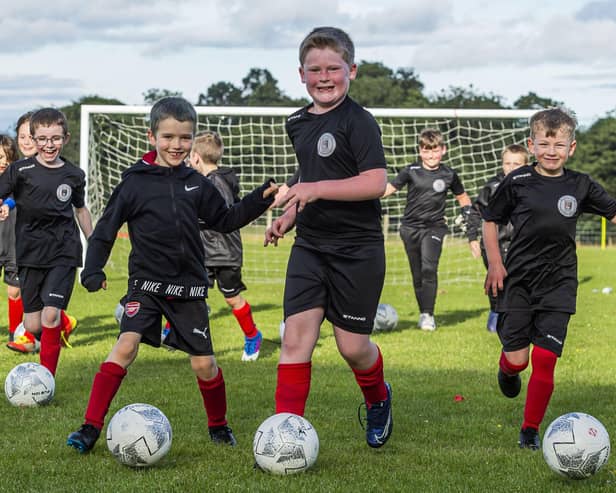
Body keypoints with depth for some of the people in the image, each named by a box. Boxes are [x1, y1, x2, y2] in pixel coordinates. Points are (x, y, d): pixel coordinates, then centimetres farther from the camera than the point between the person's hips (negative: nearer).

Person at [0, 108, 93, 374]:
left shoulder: (74, 175, 4)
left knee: (51, 315, -15)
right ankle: (64, 324, 36)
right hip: (31, 253, 0)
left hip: (64, 253, 0)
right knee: (33, 326, 2)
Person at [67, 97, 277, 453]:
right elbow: (106, 228, 1)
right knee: (126, 346, -21)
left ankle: (219, 425, 29)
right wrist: (93, 269, -11)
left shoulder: (197, 184, 6)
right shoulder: (135, 183, -4)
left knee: (204, 363, 4)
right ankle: (91, 427, -16)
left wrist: (261, 198, 7)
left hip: (189, 287, 3)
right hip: (146, 284, -3)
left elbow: (225, 221, 18)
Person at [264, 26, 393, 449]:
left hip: (357, 250, -6)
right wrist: (288, 217, 13)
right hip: (310, 245, 6)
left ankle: (378, 399, 36)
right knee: (295, 337, -6)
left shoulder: (359, 122, -11)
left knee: (352, 345, 4)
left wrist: (318, 189, -27)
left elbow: (375, 183, -21)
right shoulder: (298, 124, 12)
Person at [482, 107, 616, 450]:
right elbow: (490, 220, 8)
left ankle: (530, 430, 8)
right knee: (517, 358, -3)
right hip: (518, 280, -1)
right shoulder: (518, 182, -3)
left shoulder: (581, 186, 2)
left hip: (559, 284, 1)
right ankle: (507, 369, 37)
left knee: (545, 360, -6)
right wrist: (494, 263, -1)